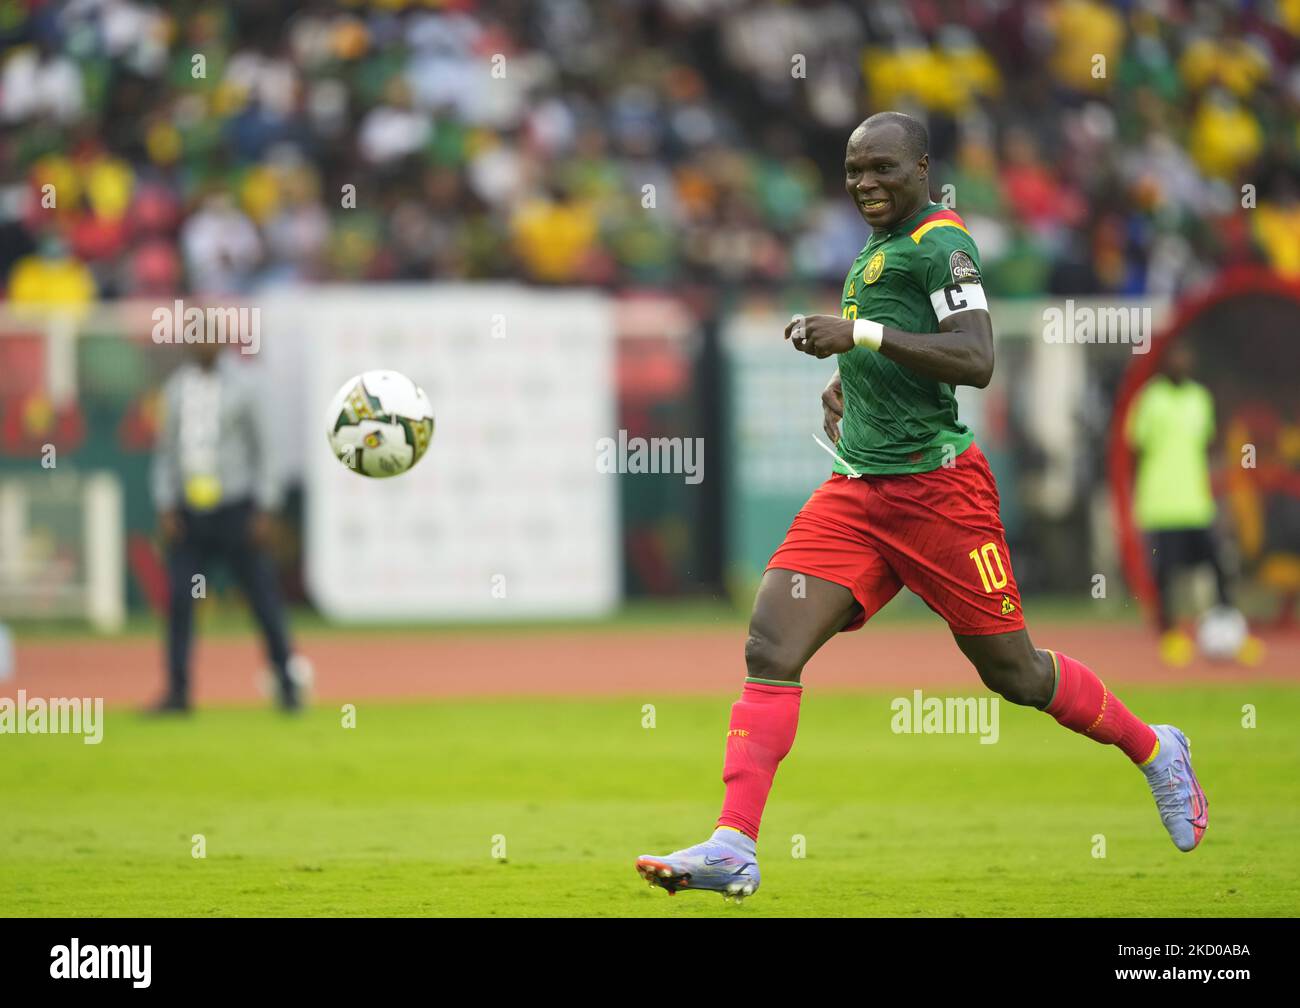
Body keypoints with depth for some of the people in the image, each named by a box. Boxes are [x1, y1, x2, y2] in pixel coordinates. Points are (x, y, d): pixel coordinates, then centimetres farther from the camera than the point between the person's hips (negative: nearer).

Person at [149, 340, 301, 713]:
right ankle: (177, 691, 0)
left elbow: (260, 448, 1)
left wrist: (263, 511, -5)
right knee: (179, 599, -4)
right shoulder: (176, 388, 8)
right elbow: (166, 451, 12)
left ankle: (287, 685, 9)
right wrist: (166, 508, 3)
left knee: (263, 596, -1)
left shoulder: (240, 387, -1)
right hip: (189, 514, 3)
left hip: (235, 513, -3)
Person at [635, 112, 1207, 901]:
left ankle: (1155, 752, 30)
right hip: (857, 490, 8)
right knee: (771, 649, -10)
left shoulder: (940, 241, -10)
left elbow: (976, 361, -22)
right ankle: (733, 849, -17)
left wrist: (862, 334, -27)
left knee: (1012, 672, 5)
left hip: (937, 487, -8)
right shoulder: (877, 251, 18)